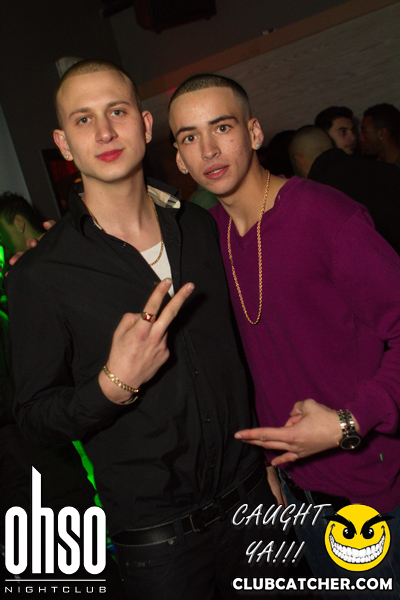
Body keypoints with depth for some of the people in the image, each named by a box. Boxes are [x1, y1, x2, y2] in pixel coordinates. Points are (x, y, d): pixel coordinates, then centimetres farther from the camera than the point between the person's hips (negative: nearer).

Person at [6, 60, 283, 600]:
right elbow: (34, 417, -9)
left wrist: (270, 454, 11)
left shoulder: (200, 227, 0)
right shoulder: (40, 275, -14)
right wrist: (114, 385, -28)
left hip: (253, 495, 5)